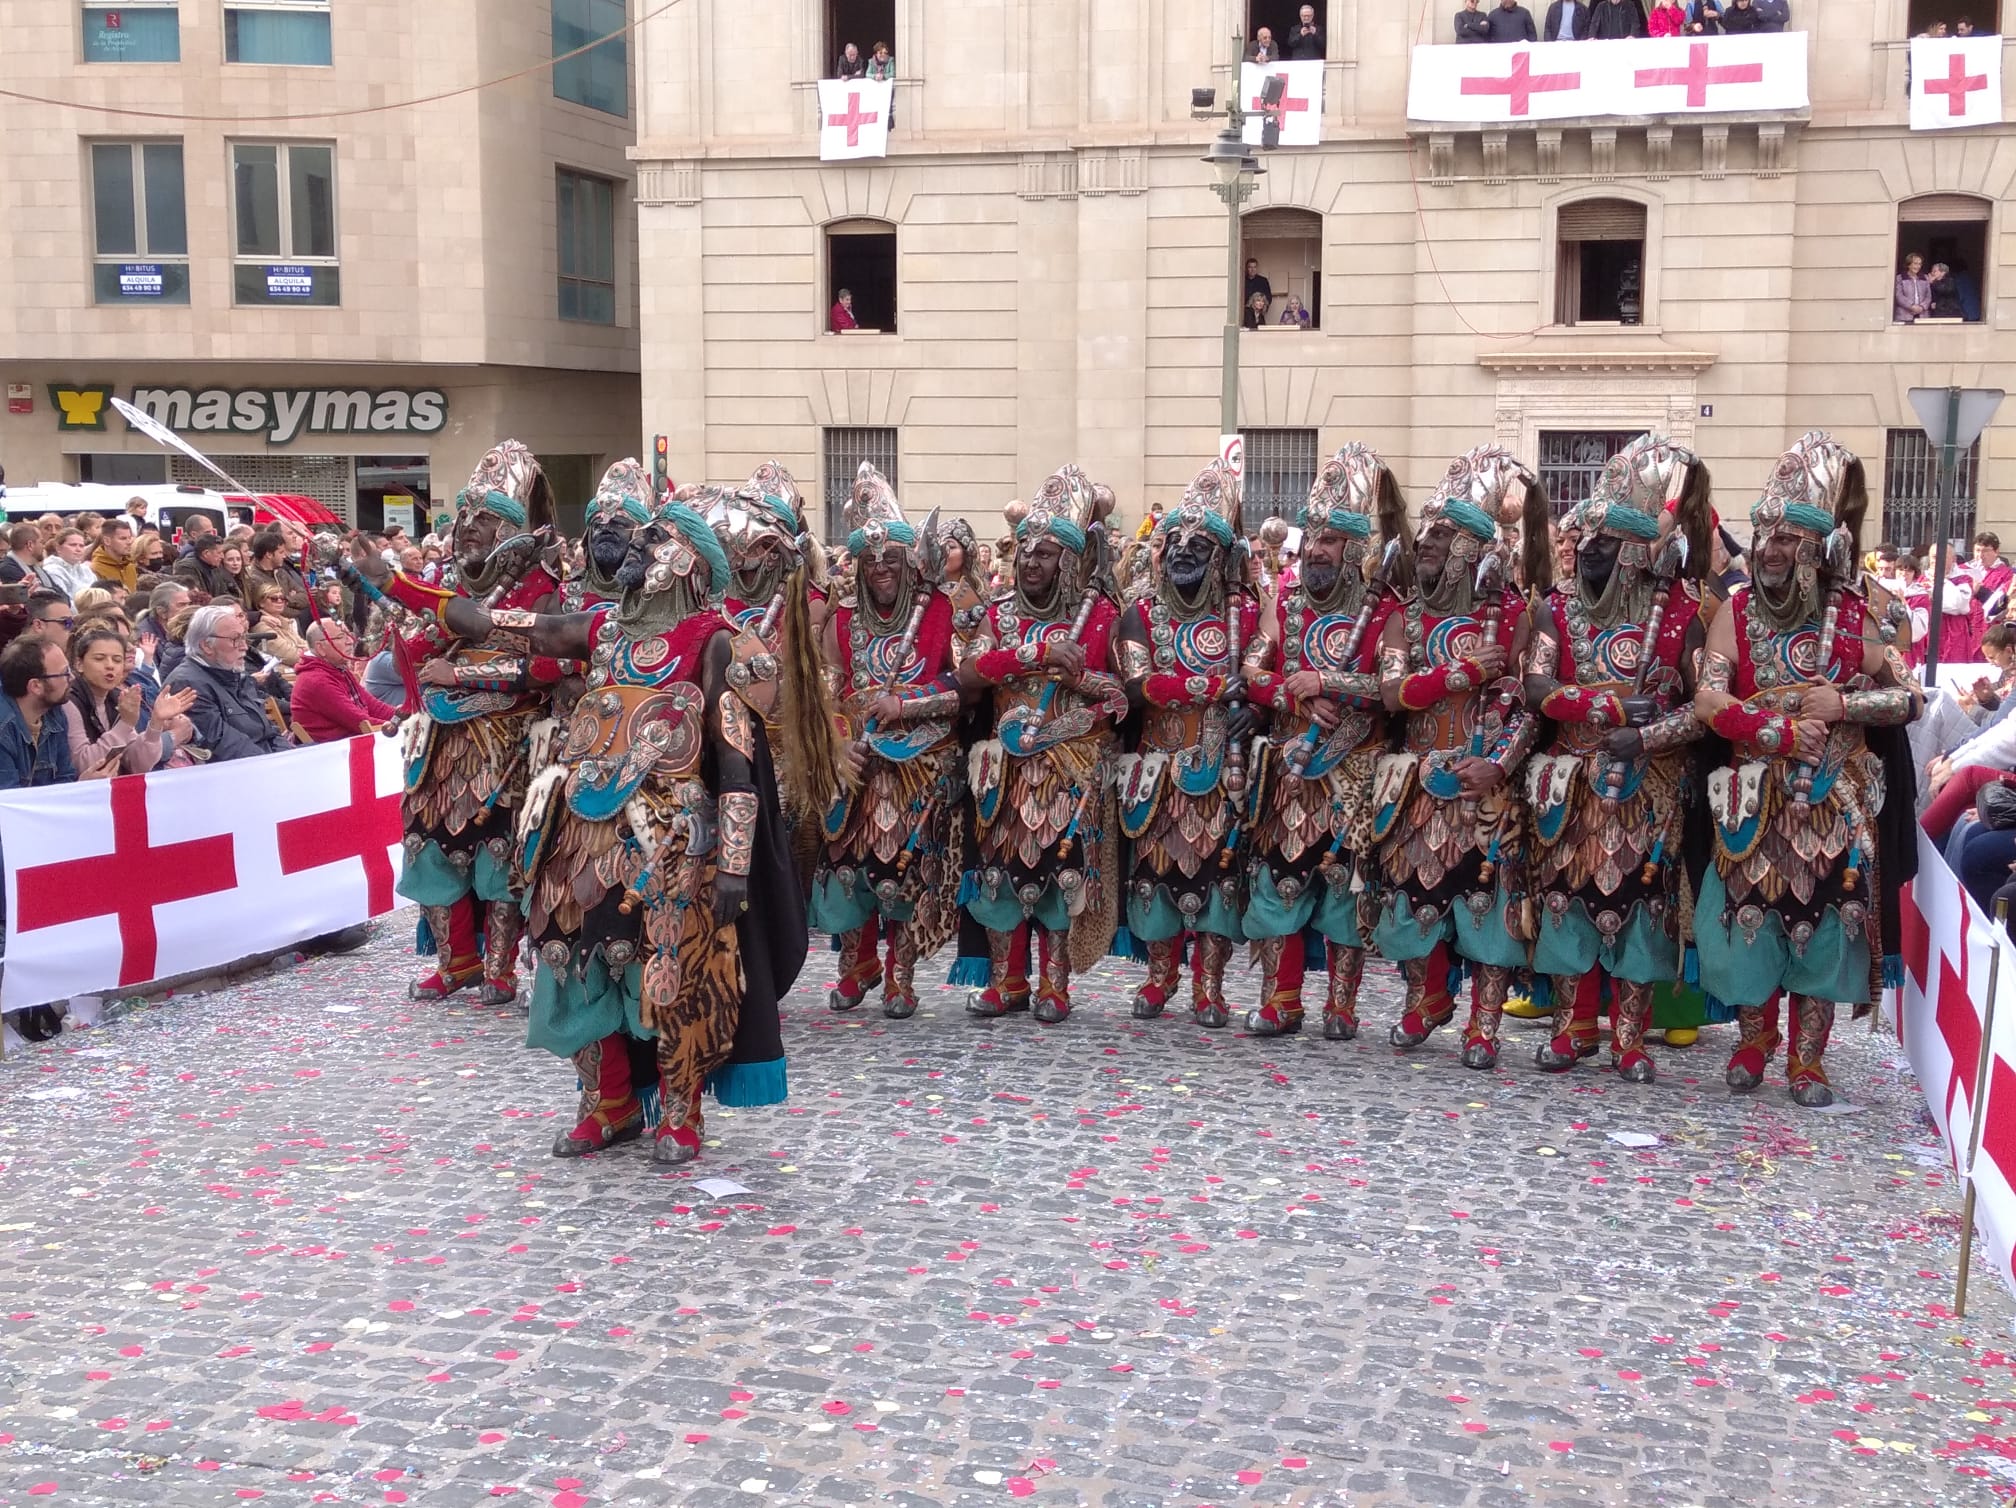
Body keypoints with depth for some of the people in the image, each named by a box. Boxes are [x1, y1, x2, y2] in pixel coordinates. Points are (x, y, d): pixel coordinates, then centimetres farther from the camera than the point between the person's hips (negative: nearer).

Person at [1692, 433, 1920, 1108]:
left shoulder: (1853, 616, -2)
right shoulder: (1737, 613, 0)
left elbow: (1909, 697, 2)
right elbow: (1709, 701, -10)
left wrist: (1843, 704, -13)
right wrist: (1785, 732, -18)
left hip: (1833, 804, 0)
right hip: (1754, 799, 1)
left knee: (1822, 921, 3)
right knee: (1752, 918, 4)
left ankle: (1807, 1060, 14)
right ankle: (1753, 1041, 24)